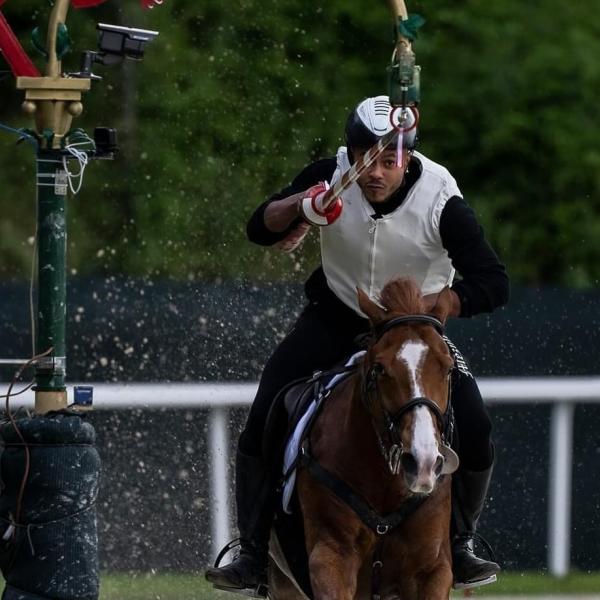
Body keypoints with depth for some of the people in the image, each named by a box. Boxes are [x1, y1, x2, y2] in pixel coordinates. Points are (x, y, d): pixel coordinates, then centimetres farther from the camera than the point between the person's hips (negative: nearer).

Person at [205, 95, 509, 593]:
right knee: (262, 425, -13)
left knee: (474, 434, -16)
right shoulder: (331, 178, -19)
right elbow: (261, 230, -13)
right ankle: (255, 556, -1)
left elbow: (493, 284, -30)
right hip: (334, 319, 1)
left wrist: (428, 306, -45)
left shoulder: (441, 201, -25)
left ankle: (457, 547, 8)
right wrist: (300, 205, -34)